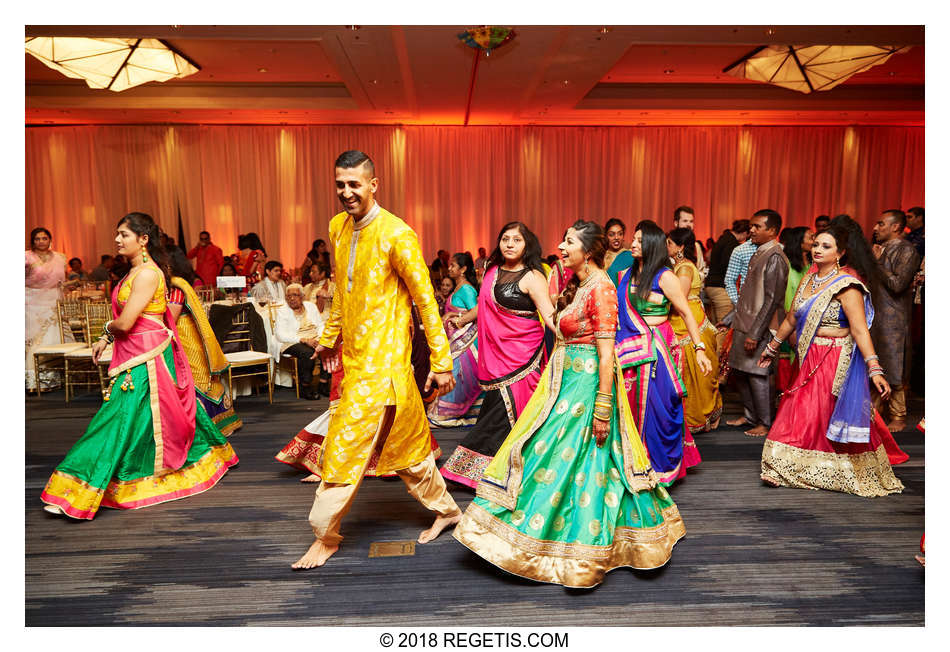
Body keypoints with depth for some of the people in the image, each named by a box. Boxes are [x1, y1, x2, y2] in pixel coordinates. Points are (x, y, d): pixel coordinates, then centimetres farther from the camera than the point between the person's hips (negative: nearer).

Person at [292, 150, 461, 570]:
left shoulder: (396, 234, -15)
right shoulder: (337, 227, 8)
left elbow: (425, 300, -12)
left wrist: (441, 361, -11)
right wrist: (330, 336, 24)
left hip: (382, 357, -8)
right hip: (354, 353, 8)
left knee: (346, 448, -3)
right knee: (405, 440, 17)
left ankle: (325, 537, 14)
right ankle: (446, 509, 34)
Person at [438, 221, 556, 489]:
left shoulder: (532, 277, -8)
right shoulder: (493, 271, 11)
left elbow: (550, 316, -16)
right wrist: (461, 318, 39)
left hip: (520, 354, -6)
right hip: (495, 354, 6)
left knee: (509, 409, -6)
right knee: (495, 406, 8)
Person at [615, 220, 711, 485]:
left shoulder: (665, 277, -8)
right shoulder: (627, 275, 10)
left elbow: (687, 314, -7)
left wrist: (699, 349, -12)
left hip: (657, 350, -6)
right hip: (631, 349, 6)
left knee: (656, 407, 0)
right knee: (633, 407, 9)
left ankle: (662, 468, 15)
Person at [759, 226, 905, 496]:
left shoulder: (846, 285, -15)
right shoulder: (809, 278, 8)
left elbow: (859, 330, -23)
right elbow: (791, 318, 19)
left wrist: (874, 370, -30)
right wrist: (772, 347, 26)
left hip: (834, 360, -6)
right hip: (810, 359, 7)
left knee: (815, 415, 0)